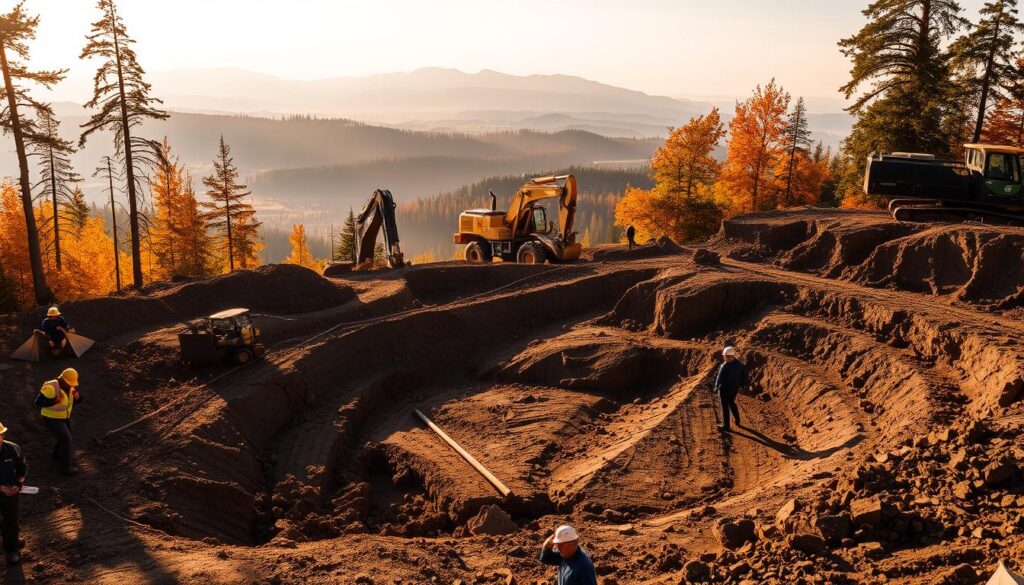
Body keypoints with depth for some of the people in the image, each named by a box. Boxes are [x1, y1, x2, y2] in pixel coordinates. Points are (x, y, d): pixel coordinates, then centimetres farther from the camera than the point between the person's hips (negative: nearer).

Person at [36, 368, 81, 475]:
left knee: (65, 436, 24)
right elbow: (38, 402, -28)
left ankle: (58, 453, 52)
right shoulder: (51, 388, -29)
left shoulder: (69, 387, -5)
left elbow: (77, 400, 3)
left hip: (64, 417, 8)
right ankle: (66, 465, 3)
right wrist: (54, 401, -37)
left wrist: (77, 396, -19)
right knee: (66, 439, -10)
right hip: (52, 419, -8)